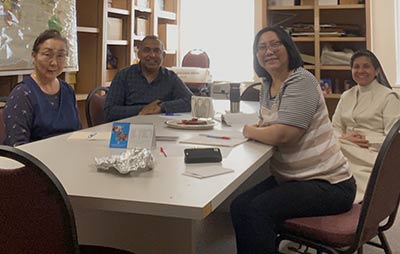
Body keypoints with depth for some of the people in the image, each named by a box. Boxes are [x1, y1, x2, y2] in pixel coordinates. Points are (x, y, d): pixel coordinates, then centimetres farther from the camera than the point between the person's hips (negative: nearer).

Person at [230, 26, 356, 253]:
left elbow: (282, 134, -24)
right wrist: (262, 127, 1)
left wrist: (250, 131, -6)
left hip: (328, 184, -8)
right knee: (239, 206, -9)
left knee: (257, 211, -25)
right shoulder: (267, 85, 10)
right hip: (290, 178, 8)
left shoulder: (301, 81, -16)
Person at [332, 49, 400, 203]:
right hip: (347, 152, 4)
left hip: (372, 154, -4)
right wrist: (344, 138, -7)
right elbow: (335, 128, 15)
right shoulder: (346, 96, 19)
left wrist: (366, 141, -16)